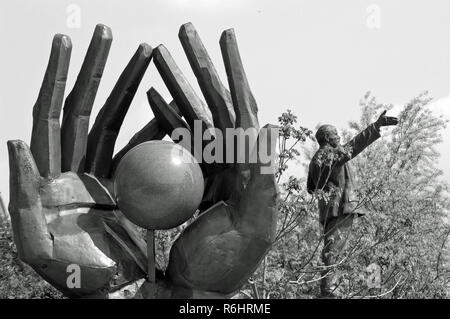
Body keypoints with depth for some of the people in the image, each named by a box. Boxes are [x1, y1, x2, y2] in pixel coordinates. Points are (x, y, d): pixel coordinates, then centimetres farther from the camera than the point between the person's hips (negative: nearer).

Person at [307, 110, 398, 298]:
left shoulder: (316, 159, 21)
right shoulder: (332, 153, -8)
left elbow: (310, 188, 27)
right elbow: (356, 144, -22)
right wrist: (377, 125, -25)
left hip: (327, 211, 9)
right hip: (340, 208, -9)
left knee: (332, 254, 13)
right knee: (333, 254, -12)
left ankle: (329, 292, 15)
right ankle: (329, 293, -15)